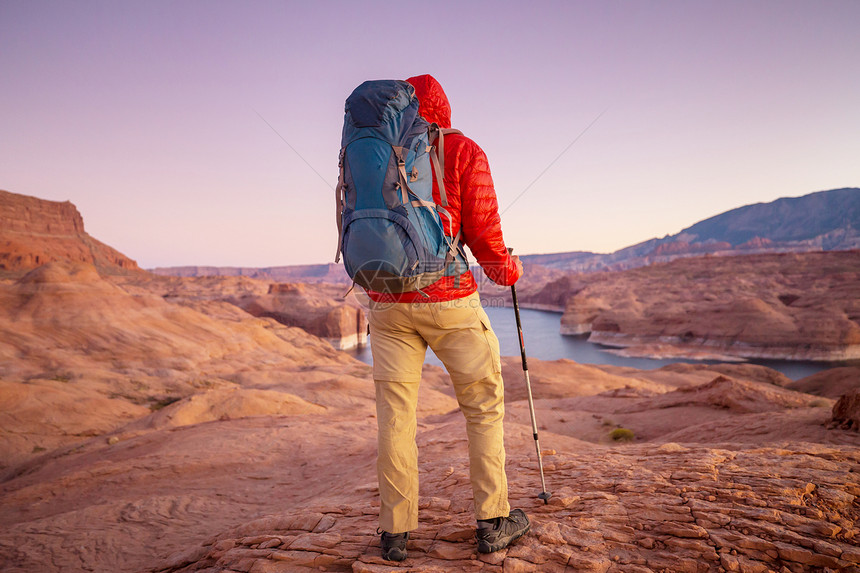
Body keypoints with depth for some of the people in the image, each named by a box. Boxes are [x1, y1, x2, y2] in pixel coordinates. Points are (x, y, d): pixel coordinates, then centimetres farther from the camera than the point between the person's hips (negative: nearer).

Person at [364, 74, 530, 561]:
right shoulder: (464, 151, 1)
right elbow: (483, 232, -4)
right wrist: (507, 270, 14)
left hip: (387, 301, 3)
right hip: (449, 298, -3)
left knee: (395, 414, 8)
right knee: (484, 407, 11)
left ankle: (395, 532, 15)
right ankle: (494, 522, 18)